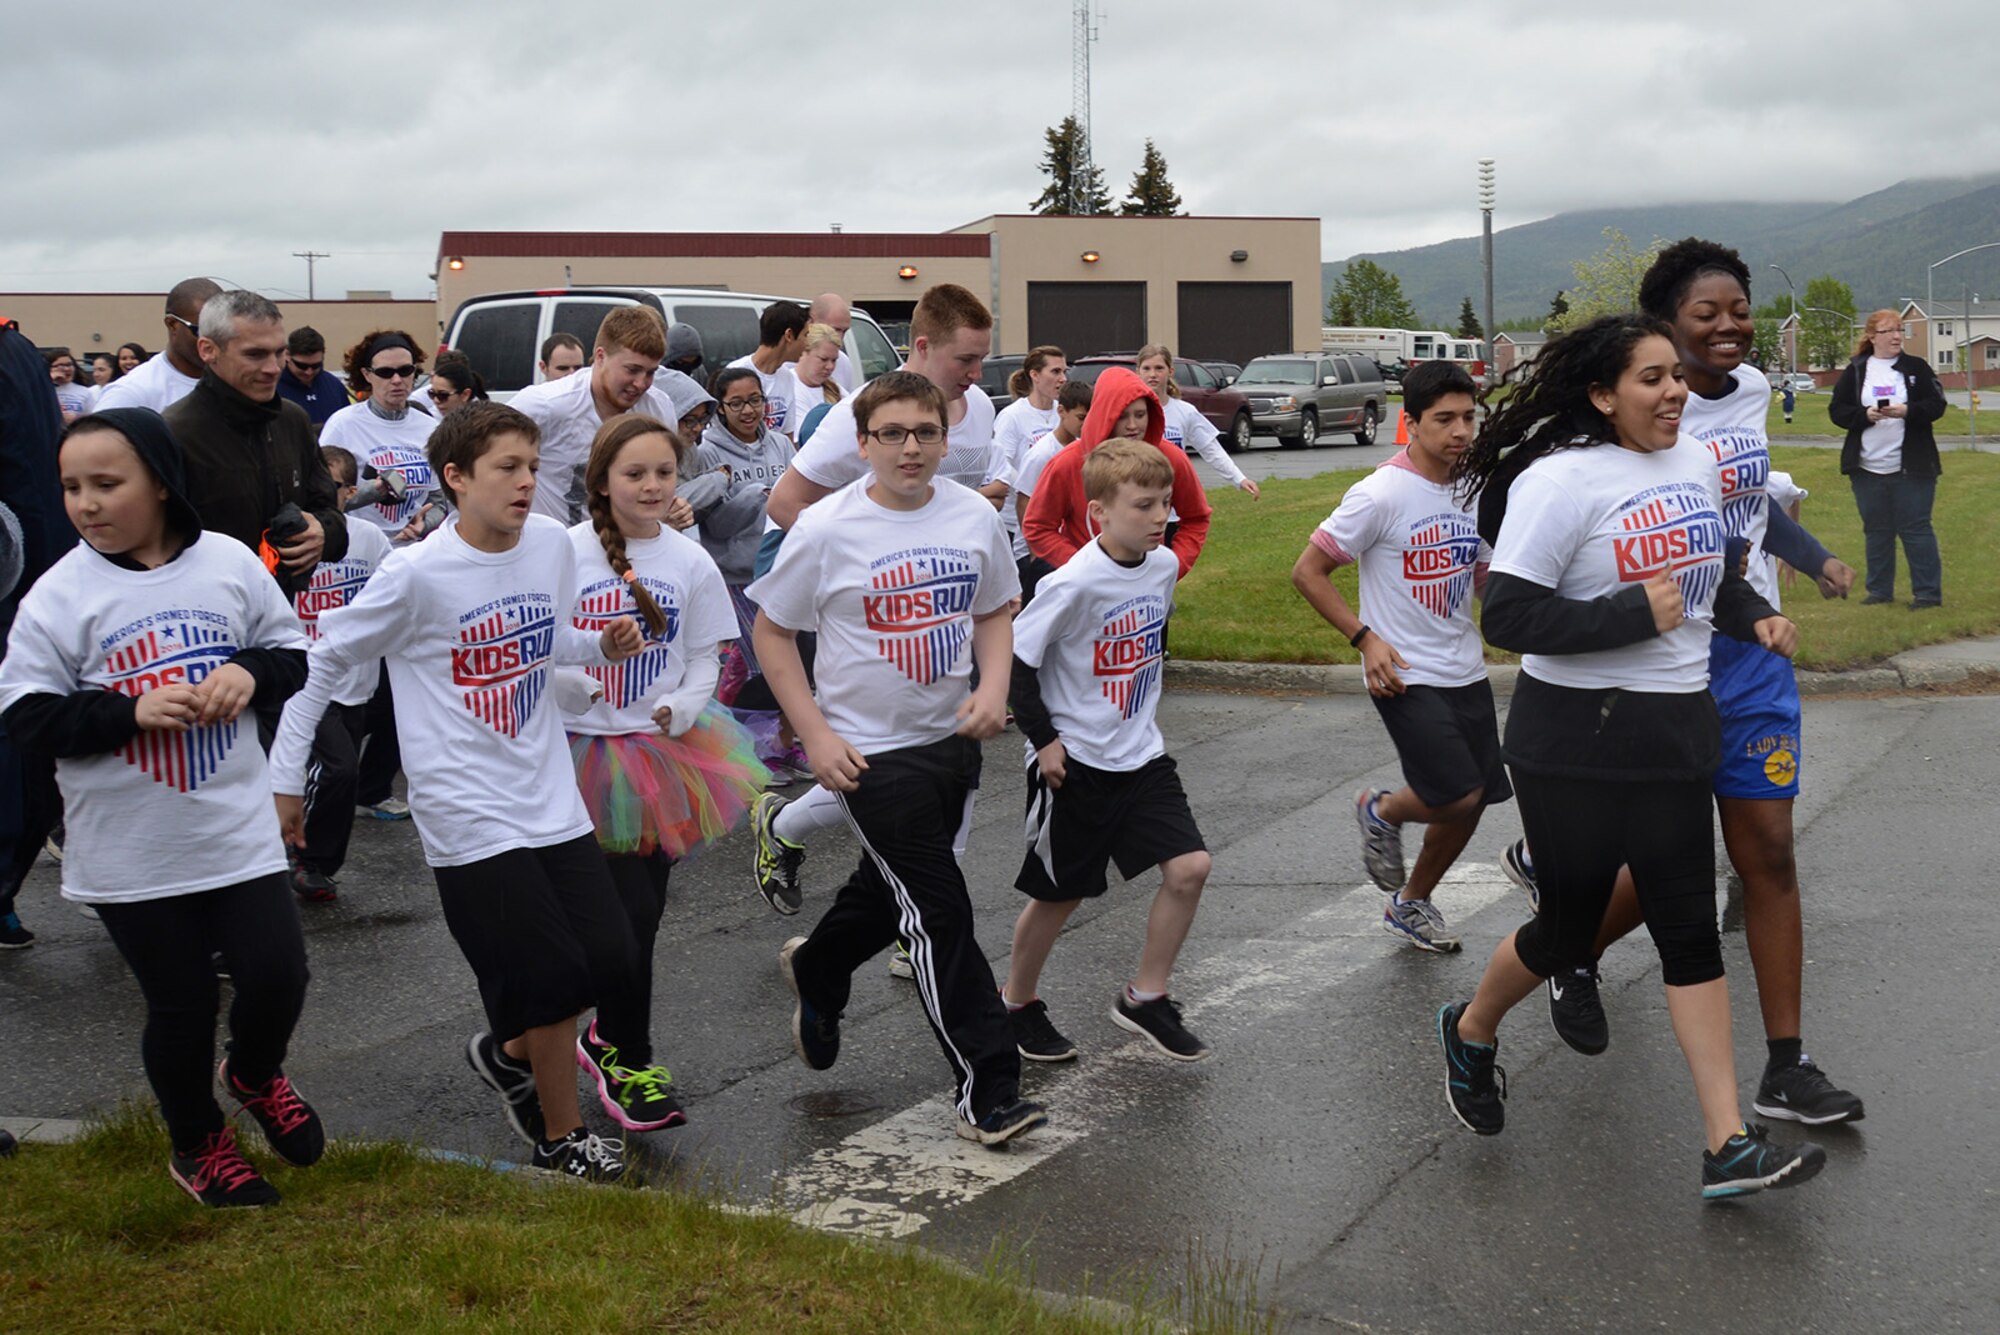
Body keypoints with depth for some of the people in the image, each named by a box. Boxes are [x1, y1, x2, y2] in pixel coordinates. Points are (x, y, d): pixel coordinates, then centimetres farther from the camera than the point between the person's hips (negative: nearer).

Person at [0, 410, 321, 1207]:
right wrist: (131, 710, -22)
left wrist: (250, 673, -14)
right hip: (130, 855, -2)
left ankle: (254, 1074, 36)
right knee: (181, 1004, 9)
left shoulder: (228, 563, -3)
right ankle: (197, 1146, 35)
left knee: (278, 974, 0)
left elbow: (290, 652, 8)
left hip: (238, 831, 2)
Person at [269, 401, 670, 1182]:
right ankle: (560, 1137, 17)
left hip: (551, 795, 6)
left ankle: (509, 1052, 32)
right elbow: (321, 663, -5)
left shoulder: (553, 544, 2)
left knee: (612, 963, 3)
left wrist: (606, 647, 0)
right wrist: (284, 778, -4)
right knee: (553, 974, -5)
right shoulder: (417, 574, -14)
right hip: (468, 814, -6)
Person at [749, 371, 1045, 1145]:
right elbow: (771, 631, -4)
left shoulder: (974, 516, -1)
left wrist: (993, 687, -5)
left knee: (889, 890, 23)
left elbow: (994, 613, 14)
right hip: (868, 752, -5)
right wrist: (815, 735, -11)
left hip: (952, 739, 5)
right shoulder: (827, 529, -13)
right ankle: (986, 1090, 0)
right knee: (939, 915, -7)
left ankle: (815, 970, 54)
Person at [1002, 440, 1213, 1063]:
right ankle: (1017, 1004, 29)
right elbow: (1015, 656, -16)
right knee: (1059, 894, 6)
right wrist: (1043, 738, -14)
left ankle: (1145, 998, 13)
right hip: (1074, 762, -6)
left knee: (1189, 867, -4)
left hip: (1139, 754, 6)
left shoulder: (1164, 565, -1)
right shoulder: (1075, 583, -23)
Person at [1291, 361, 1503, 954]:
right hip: (1407, 676, -7)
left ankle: (1411, 904, 32)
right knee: (1457, 795, -16)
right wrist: (1365, 638, -16)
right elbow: (1308, 571, -10)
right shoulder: (1382, 494, -15)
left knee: (1472, 802, 10)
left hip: (1466, 672, 7)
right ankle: (1381, 812, 18)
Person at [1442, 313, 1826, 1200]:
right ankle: (1471, 1031, 39)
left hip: (1674, 735, 6)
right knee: (1568, 929, 7)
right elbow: (1508, 616, -22)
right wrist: (1635, 614, -23)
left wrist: (1753, 616, 4)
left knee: (1690, 930, 5)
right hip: (1576, 745, -6)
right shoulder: (1559, 482, -16)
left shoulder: (1696, 465, 7)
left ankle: (1728, 1147, 7)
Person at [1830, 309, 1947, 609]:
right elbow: (1837, 410, 1)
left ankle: (1928, 593, 4)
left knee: (1916, 529, -1)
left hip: (1911, 467, -2)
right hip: (1867, 468, 2)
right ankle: (1879, 591, 20)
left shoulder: (1917, 368, 3)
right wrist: (1865, 415, -17)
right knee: (1876, 531, 10)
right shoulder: (1855, 371, 5)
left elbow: (1936, 404, -2)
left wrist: (1907, 411, -19)